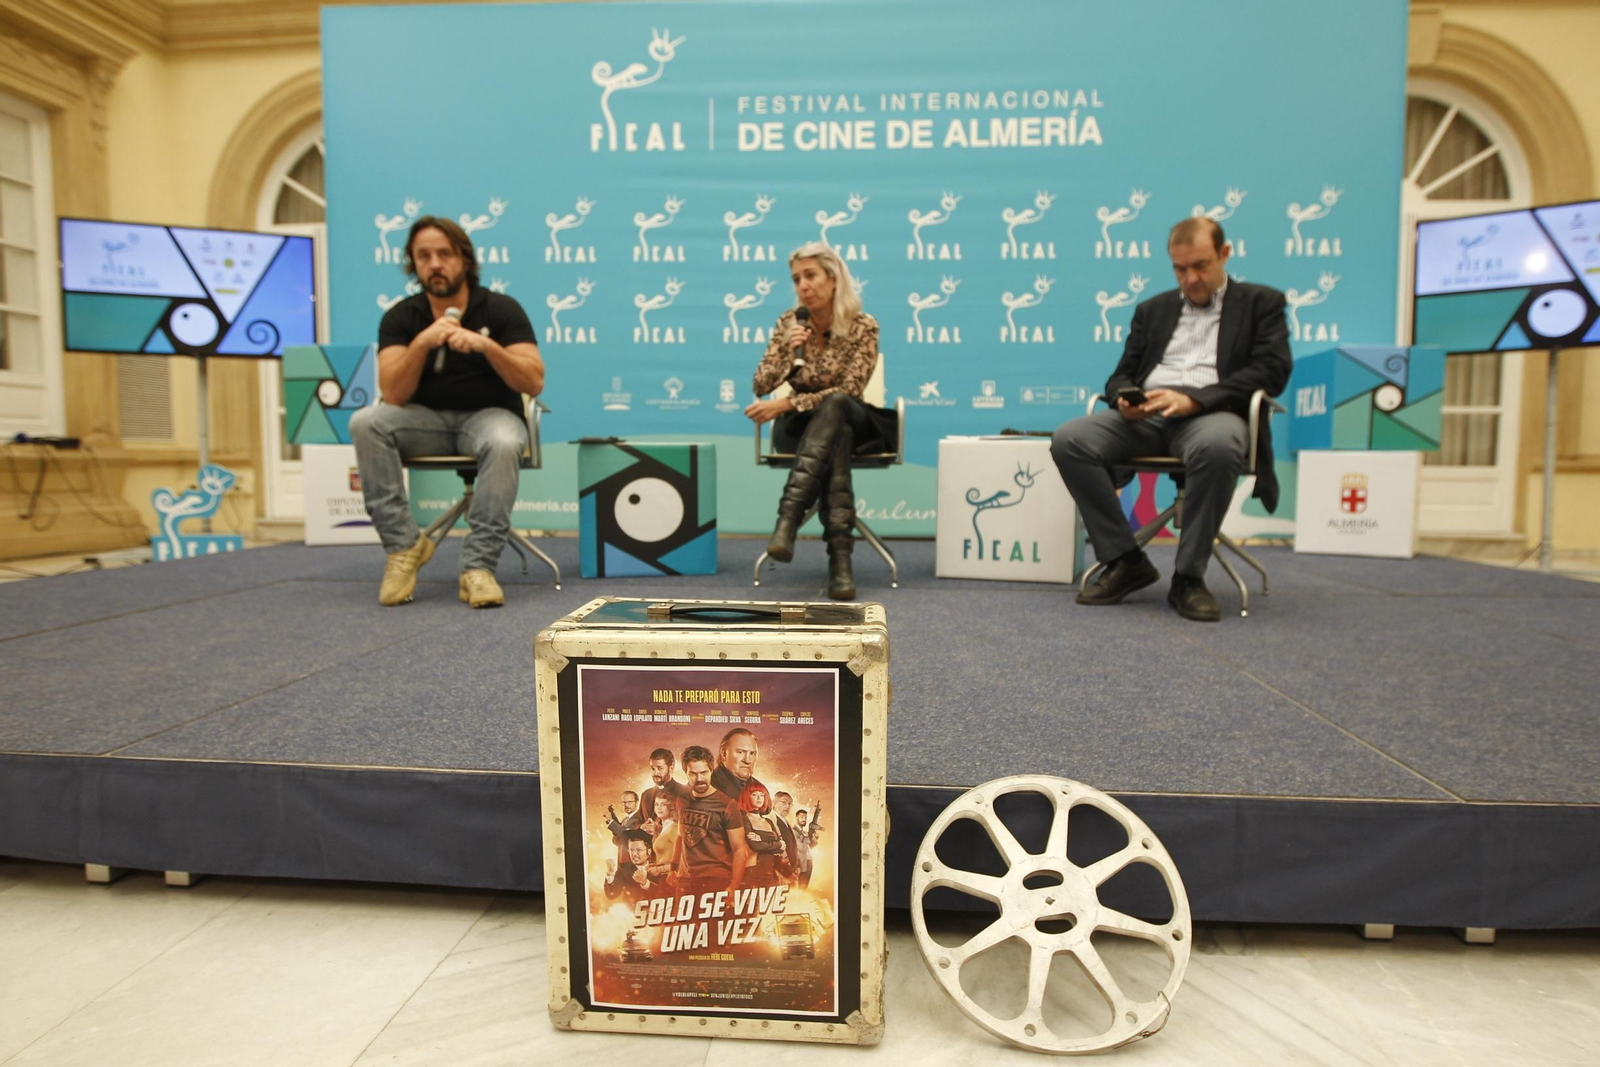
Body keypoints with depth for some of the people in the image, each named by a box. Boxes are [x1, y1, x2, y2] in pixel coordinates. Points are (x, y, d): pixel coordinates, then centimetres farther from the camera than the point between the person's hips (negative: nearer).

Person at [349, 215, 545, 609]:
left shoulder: (501, 309, -4)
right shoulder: (401, 318, 0)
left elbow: (534, 382, -14)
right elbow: (393, 395, -13)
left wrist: (487, 344, -28)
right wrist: (422, 343, -26)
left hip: (488, 414, -2)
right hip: (427, 419, 3)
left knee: (504, 442, -37)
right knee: (365, 422, -26)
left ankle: (478, 565, -31)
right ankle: (404, 544, -17)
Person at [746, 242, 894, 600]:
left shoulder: (863, 326, -8)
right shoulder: (789, 323, 1)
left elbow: (847, 391, -18)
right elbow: (761, 387, -4)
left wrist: (784, 404, -26)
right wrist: (789, 352, -23)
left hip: (850, 420, -1)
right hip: (801, 425, 1)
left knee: (834, 405, -39)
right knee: (836, 438, -37)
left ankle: (788, 516, -52)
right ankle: (840, 553, -49)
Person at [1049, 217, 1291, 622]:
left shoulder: (1261, 302, 15)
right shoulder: (1153, 309, 26)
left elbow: (1272, 370, -1)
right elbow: (1122, 375, 21)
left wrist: (1194, 398, -15)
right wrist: (1124, 399, -7)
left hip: (1211, 414, -3)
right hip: (1145, 415, 4)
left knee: (1217, 446, -41)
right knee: (1069, 440, -24)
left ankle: (1189, 576, -24)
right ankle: (1125, 561, -15)